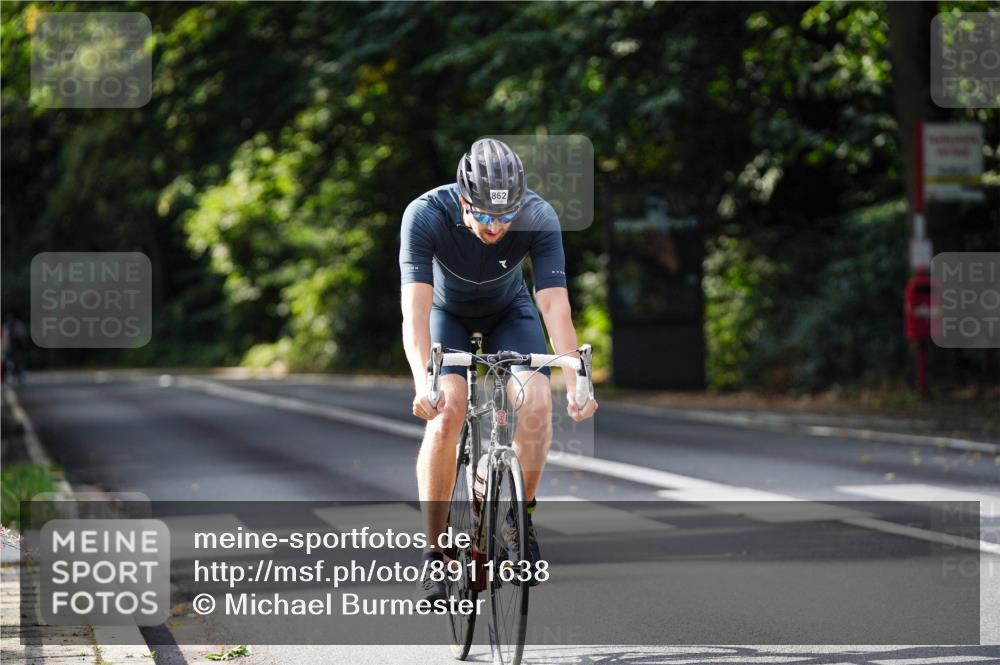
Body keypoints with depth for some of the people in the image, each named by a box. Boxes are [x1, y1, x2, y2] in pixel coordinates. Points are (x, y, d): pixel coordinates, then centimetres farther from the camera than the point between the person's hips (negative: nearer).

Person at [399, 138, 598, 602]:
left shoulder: (539, 219, -31)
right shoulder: (426, 215, -35)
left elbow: (555, 305, -35)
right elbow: (415, 308, -41)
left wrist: (575, 384, -47)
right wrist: (423, 383, -56)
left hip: (509, 312, 1)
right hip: (446, 314, -1)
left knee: (536, 404, -24)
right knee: (446, 412, -24)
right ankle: (434, 553, -14)